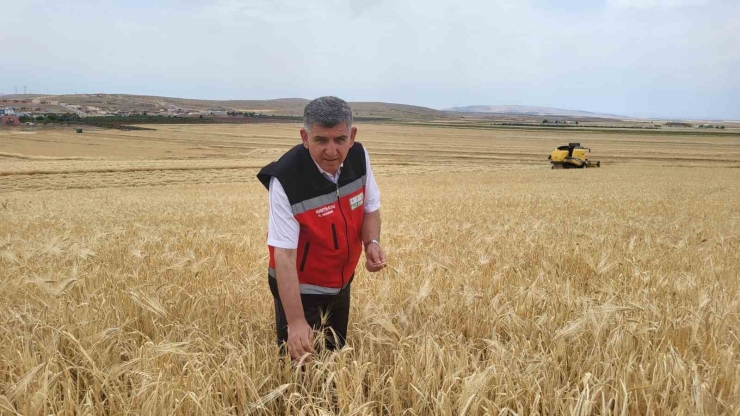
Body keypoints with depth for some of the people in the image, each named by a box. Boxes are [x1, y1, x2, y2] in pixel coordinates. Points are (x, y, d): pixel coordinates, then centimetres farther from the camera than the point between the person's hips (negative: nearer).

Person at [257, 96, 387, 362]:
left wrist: (372, 243, -20)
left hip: (341, 283, 6)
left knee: (335, 356, 24)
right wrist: (295, 321, -34)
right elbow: (284, 255, -31)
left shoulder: (359, 156, -15)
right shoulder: (287, 179, -32)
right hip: (300, 289, -5)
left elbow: (370, 208, 1)